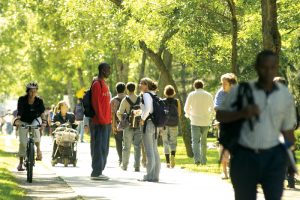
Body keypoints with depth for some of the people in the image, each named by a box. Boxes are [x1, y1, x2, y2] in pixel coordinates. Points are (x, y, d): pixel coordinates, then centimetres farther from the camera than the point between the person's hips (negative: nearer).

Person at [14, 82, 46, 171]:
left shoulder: (39, 101, -12)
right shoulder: (22, 100, -16)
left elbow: (42, 112, -21)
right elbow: (19, 111, -27)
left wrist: (44, 121, -39)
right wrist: (17, 120, -44)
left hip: (35, 120, 0)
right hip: (24, 121, 0)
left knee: (35, 128, -36)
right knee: (22, 141, -9)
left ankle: (38, 149, -24)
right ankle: (21, 162, 3)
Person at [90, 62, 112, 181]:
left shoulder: (104, 84, 19)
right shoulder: (97, 84, -11)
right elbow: (96, 103, -17)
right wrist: (101, 120, -20)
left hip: (106, 122, 10)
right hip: (100, 122, -10)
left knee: (104, 148, 11)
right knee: (99, 148, -8)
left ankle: (99, 171, 16)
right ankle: (96, 172, -6)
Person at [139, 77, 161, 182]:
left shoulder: (146, 95, -11)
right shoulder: (154, 95, 14)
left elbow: (147, 108, -26)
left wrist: (143, 119, -13)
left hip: (148, 123, -9)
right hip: (156, 124, 9)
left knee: (149, 151, -7)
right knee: (154, 150, 11)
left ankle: (150, 175, -6)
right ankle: (155, 175, 13)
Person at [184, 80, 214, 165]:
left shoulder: (191, 95, -2)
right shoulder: (208, 95, 2)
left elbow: (186, 108, 3)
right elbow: (212, 108, 10)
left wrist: (188, 115, 24)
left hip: (195, 121, -2)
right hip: (206, 121, 2)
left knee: (195, 140, -3)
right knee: (203, 141, 14)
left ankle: (197, 158, -22)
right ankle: (203, 160, 17)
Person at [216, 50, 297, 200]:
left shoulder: (285, 95, 4)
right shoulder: (240, 91, -3)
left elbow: (287, 129, 11)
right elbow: (220, 116, 0)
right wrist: (241, 113, -19)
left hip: (273, 157, 1)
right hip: (244, 156, -1)